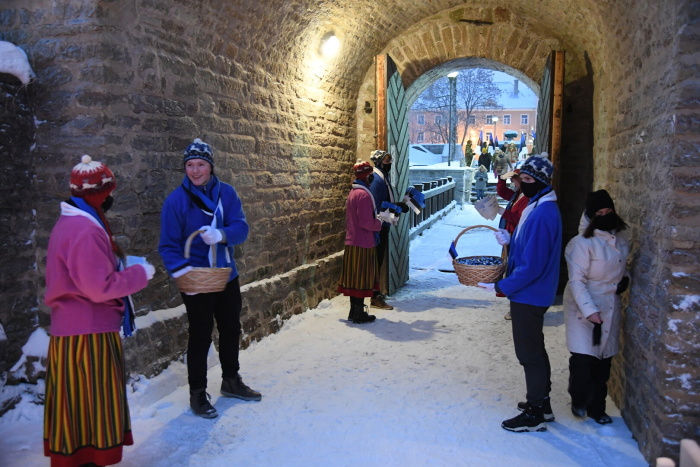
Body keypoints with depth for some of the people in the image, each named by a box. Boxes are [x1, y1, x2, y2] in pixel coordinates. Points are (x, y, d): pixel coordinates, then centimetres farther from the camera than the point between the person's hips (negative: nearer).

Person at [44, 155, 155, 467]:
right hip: (88, 335, -10)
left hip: (69, 330, 10)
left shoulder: (69, 223, 12)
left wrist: (122, 265, 13)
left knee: (75, 405, 18)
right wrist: (140, 274, -12)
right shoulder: (86, 230, -21)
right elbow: (100, 288, -23)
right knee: (92, 406, 1)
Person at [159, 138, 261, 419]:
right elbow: (168, 245, -12)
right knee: (200, 337, 5)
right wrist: (180, 269, -29)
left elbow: (241, 227, -12)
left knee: (231, 330, 19)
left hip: (228, 277, 5)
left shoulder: (226, 193, -2)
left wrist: (221, 234, -32)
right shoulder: (176, 200, -12)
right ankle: (197, 394, 24)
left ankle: (231, 380, 41)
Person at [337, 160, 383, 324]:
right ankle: (359, 314, 7)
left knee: (355, 279, 15)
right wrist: (381, 223, -6)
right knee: (361, 279, -1)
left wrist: (377, 218, 11)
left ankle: (354, 312, 24)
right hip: (363, 244, -9)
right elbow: (367, 222, -21)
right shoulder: (363, 194, -18)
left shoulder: (354, 192, 14)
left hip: (353, 242, 9)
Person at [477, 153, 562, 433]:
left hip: (528, 295, -10)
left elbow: (533, 264, -26)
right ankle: (542, 403, 35)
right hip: (531, 293, 10)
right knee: (534, 349, 20)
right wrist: (510, 240, 0)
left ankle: (535, 414, 14)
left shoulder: (542, 214, -23)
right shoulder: (538, 207, 10)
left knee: (529, 352, 1)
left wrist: (501, 286, -20)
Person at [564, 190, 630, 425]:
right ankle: (579, 401, 16)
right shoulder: (582, 243, -16)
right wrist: (589, 310, -26)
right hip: (584, 308, -6)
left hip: (610, 308, 6)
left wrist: (623, 281, 4)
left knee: (604, 359, 12)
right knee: (583, 357, -10)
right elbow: (576, 281, -19)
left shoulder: (620, 239, 6)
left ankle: (596, 407, 28)